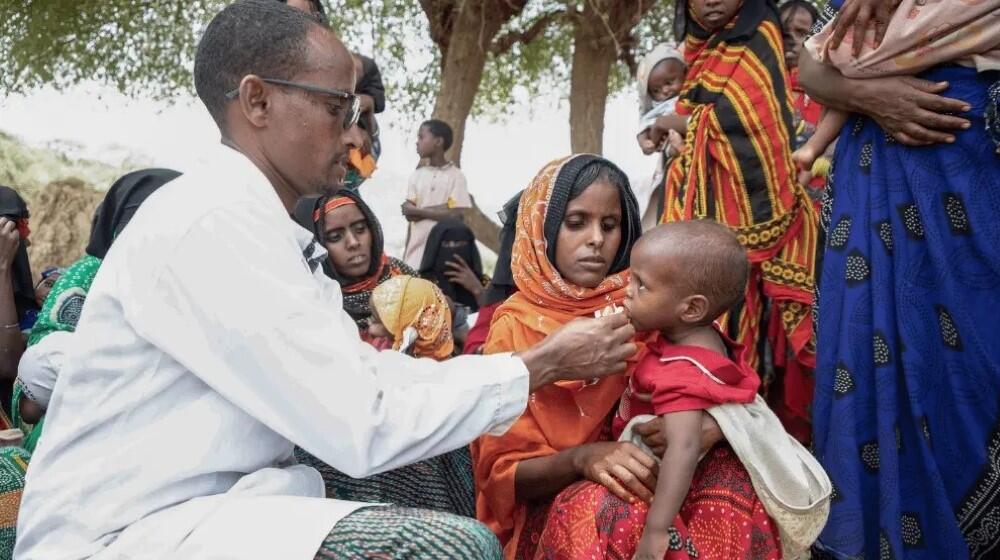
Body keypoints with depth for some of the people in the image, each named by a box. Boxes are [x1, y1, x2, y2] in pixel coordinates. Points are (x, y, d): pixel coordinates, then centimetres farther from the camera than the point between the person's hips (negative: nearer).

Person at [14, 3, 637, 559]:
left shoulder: (256, 222, 10)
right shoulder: (215, 224, -21)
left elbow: (362, 373, 9)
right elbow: (363, 430, -22)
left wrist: (544, 363, 4)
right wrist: (538, 367, -11)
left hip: (211, 503, 10)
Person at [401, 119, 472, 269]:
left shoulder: (455, 176, -2)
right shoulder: (416, 176, 10)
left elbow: (456, 215, -11)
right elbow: (408, 212, 3)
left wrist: (419, 211, -5)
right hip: (416, 252, 4)